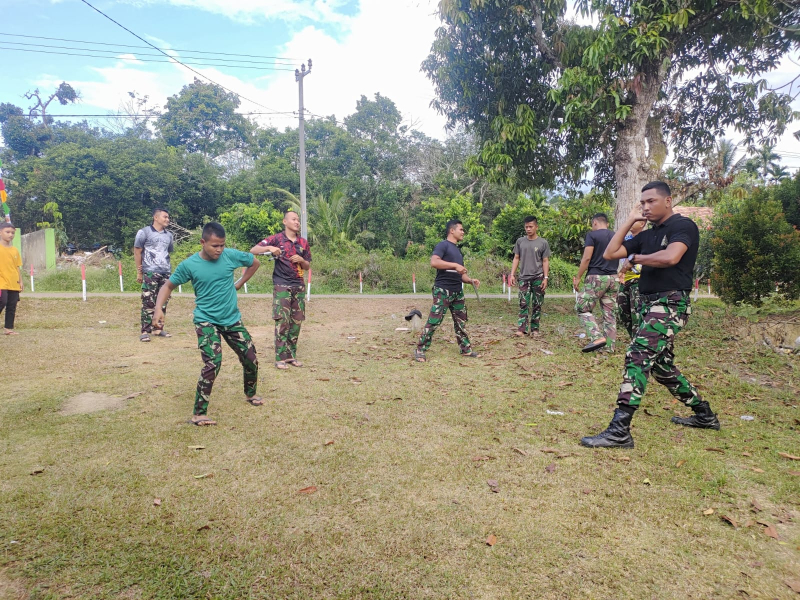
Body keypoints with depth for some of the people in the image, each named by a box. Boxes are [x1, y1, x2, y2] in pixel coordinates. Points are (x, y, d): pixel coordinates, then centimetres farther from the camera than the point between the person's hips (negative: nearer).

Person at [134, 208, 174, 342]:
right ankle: (145, 331, -4)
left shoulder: (169, 235, 16)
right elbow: (137, 252, 0)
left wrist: (168, 268, 12)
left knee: (163, 302, 7)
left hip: (166, 273, 6)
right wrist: (139, 272, -2)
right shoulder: (144, 232, 0)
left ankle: (158, 329, 15)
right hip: (150, 273, -6)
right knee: (148, 302, -8)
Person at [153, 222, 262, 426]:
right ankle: (199, 414, -8)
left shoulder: (231, 255, -9)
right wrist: (158, 308, -17)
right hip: (206, 321, -3)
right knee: (213, 363, -21)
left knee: (251, 360, 9)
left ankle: (250, 394, 39)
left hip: (232, 319, 4)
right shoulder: (189, 265, -13)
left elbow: (255, 263, 8)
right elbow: (168, 285, -1)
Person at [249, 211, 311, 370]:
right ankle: (280, 357, -3)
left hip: (299, 286, 5)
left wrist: (301, 260, -5)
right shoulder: (276, 239, -2)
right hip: (282, 286, -5)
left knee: (296, 321, 6)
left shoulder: (303, 242, 11)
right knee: (282, 321, -8)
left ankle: (291, 355, 15)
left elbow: (307, 266, 16)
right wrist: (269, 248, -24)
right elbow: (253, 250, -7)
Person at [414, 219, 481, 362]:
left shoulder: (457, 250, 21)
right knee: (434, 321, -9)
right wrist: (455, 265, -25)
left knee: (461, 321, 13)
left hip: (457, 292, 9)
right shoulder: (443, 245, -6)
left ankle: (466, 348, 23)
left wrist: (471, 280, 7)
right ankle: (420, 350, -2)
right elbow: (434, 262, -24)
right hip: (443, 290, -9)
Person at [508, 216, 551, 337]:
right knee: (524, 304, -5)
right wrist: (512, 274, 3)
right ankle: (521, 329, -9)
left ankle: (535, 329, 12)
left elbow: (545, 261, 2)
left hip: (538, 278, -1)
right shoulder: (520, 241, 9)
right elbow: (516, 258, 12)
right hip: (524, 277, 1)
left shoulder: (543, 243, 3)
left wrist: (545, 278, -5)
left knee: (537, 305, 4)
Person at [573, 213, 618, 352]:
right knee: (610, 312, 8)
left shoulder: (592, 235, -5)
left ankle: (598, 337, -14)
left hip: (596, 277, -6)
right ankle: (610, 345, 9)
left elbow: (586, 258, -13)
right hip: (613, 278, 6)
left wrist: (578, 277, -7)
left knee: (582, 308, 1)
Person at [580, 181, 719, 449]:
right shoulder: (647, 235, 17)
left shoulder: (683, 226, -6)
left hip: (670, 304, -9)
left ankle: (619, 431, -22)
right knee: (661, 365, 17)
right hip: (649, 304, 9)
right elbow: (610, 253, 12)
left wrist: (635, 258, -8)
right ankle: (704, 414, 35)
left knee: (637, 356, -20)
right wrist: (630, 221, 10)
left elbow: (670, 257, -25)